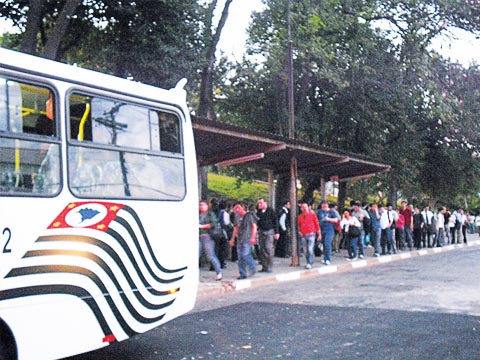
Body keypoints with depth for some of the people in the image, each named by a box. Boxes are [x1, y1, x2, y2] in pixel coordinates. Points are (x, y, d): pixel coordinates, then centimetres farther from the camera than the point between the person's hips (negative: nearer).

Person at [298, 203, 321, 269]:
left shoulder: (312, 215, 1)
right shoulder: (300, 217, 11)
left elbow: (317, 225, 2)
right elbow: (299, 225, 26)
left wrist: (319, 234, 0)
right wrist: (299, 231, 9)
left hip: (311, 234, -4)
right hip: (303, 236, 4)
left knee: (310, 249, -14)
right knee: (305, 251, 5)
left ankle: (310, 264, -13)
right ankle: (308, 263, 17)